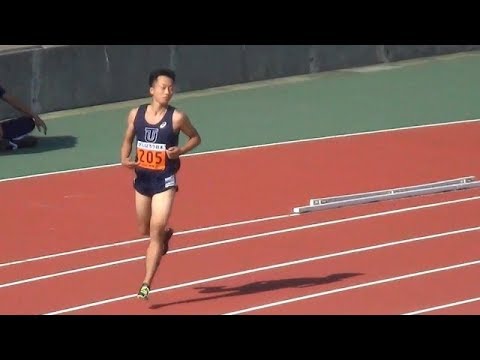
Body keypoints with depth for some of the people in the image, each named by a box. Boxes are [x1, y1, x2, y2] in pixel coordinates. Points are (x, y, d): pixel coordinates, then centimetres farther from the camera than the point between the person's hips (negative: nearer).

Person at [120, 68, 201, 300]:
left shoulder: (176, 117, -10)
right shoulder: (136, 115, -1)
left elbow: (195, 137, 4)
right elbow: (128, 140, 12)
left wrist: (181, 151, -14)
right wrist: (124, 159, -7)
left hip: (165, 180, -4)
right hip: (142, 178, 4)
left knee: (156, 230, -12)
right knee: (144, 230, 17)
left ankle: (146, 284, -9)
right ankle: (166, 235, 55)